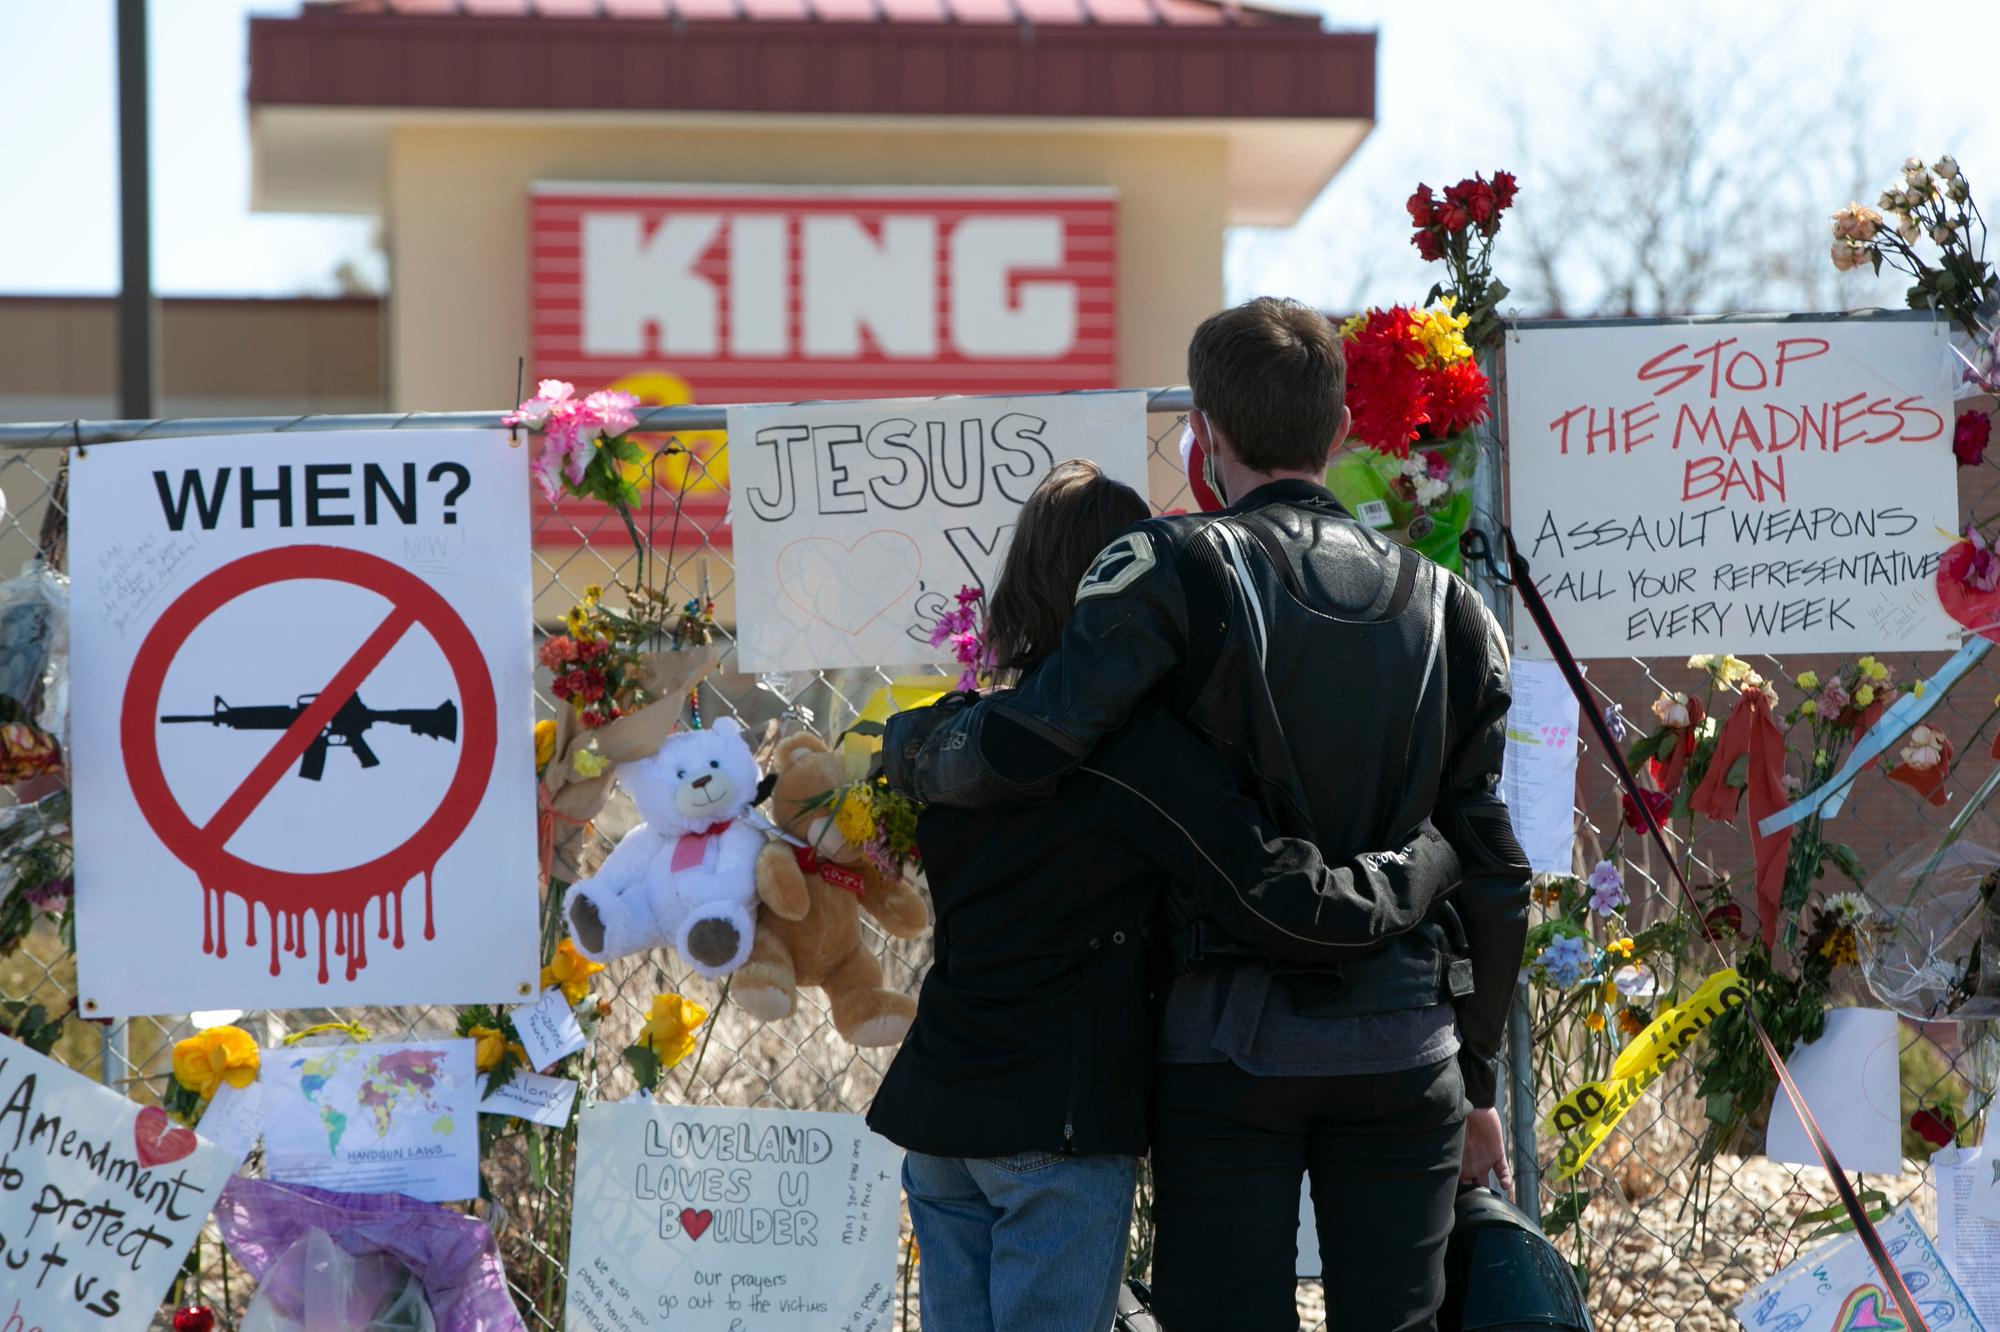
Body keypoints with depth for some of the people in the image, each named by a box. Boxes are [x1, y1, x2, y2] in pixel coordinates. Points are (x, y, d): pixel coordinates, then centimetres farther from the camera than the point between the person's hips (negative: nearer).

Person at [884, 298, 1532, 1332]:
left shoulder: (1175, 571, -6)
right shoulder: (1446, 607, 9)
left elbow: (1018, 752, -17)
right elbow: (1493, 873, 11)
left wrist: (907, 744, 6)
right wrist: (1478, 1084, 19)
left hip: (1230, 1049, -3)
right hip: (1404, 1046, 3)